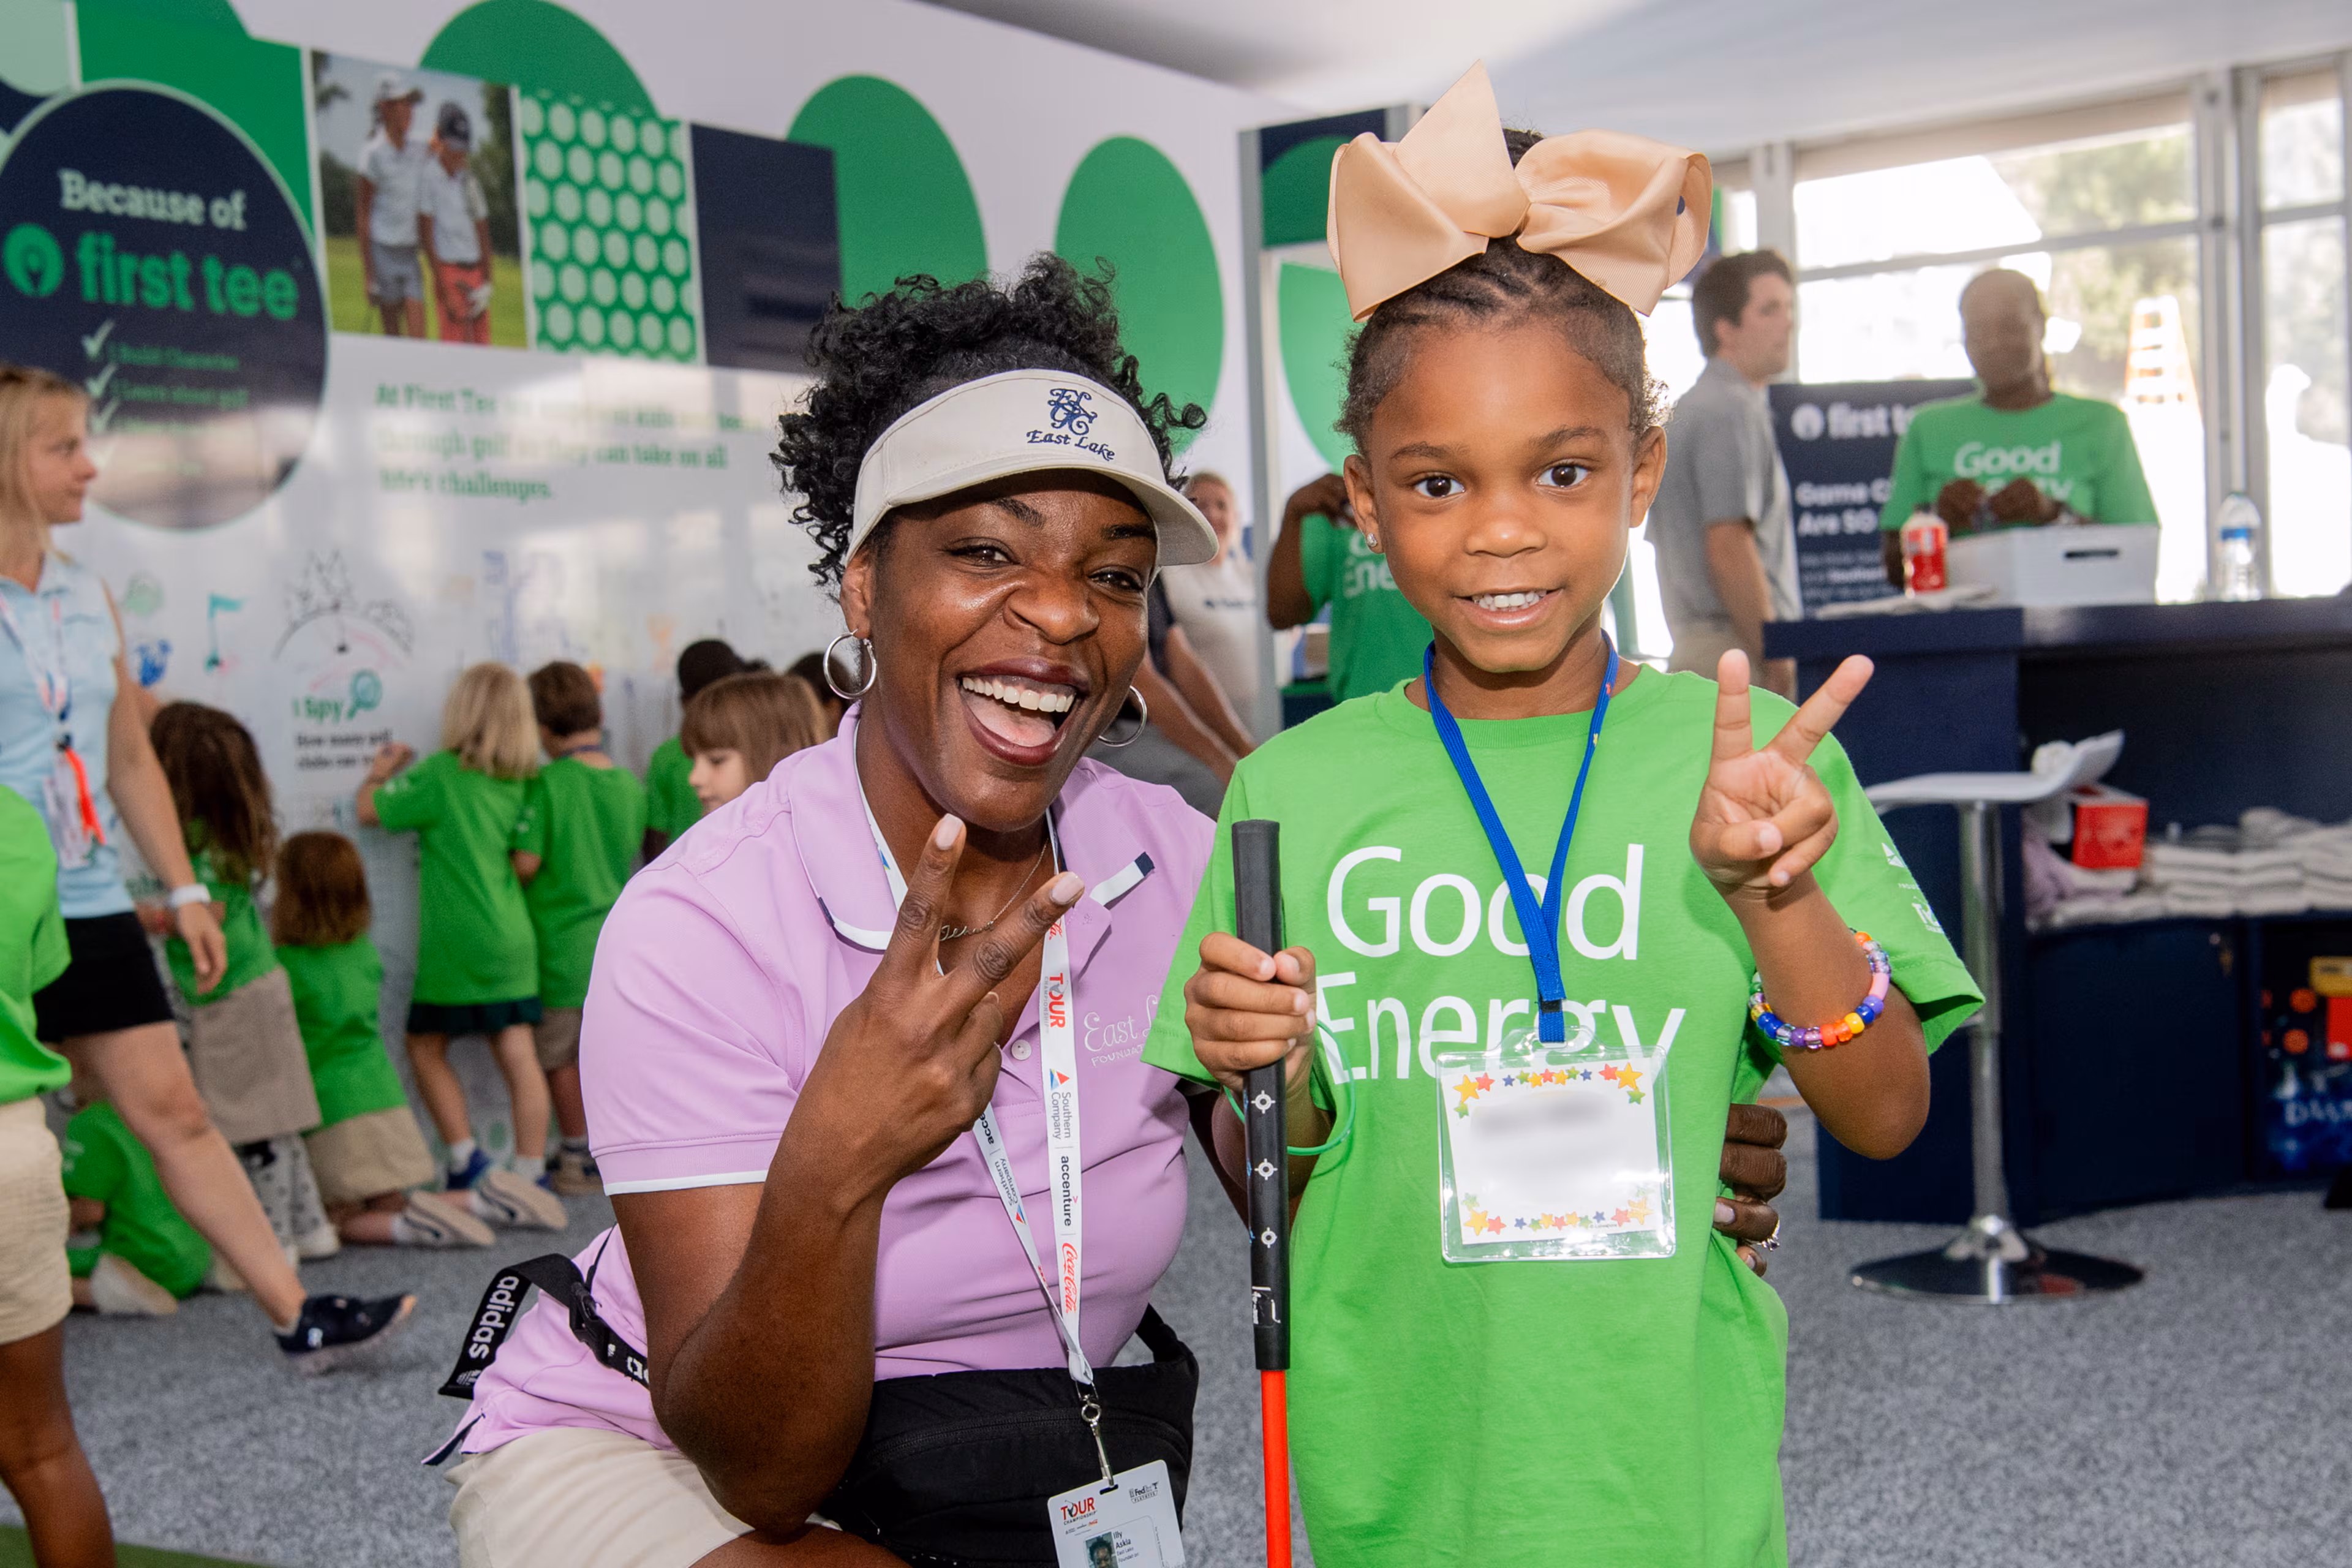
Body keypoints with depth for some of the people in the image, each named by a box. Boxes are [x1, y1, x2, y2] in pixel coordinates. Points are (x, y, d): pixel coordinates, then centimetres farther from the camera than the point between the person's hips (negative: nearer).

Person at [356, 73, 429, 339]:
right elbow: (364, 215, -6)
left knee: (418, 335, -4)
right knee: (392, 332, 1)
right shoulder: (373, 153, -7)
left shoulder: (419, 151, 6)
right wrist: (368, 274, -9)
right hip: (383, 249, -4)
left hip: (410, 251, 4)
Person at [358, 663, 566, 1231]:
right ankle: (533, 1175, 4)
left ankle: (469, 1166, 5)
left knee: (426, 1045, 10)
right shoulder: (519, 783, 5)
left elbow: (371, 811, -1)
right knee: (518, 1054, 3)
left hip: (455, 942, -5)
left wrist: (381, 772, 20)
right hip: (511, 938, 5)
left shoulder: (441, 774, -9)